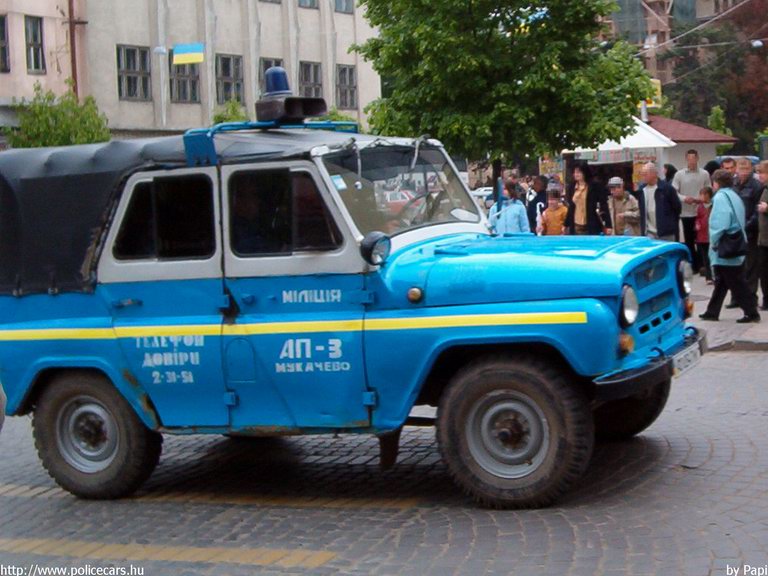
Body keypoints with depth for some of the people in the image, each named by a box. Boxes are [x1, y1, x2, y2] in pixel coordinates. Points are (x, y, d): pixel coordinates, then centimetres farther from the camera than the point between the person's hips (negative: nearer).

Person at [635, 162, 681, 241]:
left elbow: (676, 206, -3)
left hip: (666, 233, -4)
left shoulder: (666, 187, -10)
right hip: (649, 233, 4)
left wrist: (673, 224, 3)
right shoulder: (641, 189, 6)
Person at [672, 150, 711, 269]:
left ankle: (702, 264, 13)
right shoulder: (679, 174, 1)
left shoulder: (704, 174, 1)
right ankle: (694, 265, 17)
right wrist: (684, 198, -17)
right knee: (689, 241, 7)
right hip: (686, 213, 1)